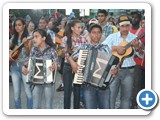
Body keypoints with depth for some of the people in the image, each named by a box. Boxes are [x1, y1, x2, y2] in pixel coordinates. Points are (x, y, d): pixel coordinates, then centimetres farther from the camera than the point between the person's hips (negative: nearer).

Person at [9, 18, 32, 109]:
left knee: (28, 91, -5)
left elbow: (28, 54, -11)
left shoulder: (28, 38, -2)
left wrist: (26, 45, -28)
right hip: (14, 66, 4)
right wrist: (10, 53, -1)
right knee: (16, 92, 5)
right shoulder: (13, 38, 12)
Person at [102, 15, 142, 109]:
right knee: (110, 95, 1)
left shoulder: (135, 38, 4)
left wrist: (137, 47, -20)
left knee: (126, 97, 8)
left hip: (129, 70, 1)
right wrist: (116, 48, -21)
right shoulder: (112, 37, 3)